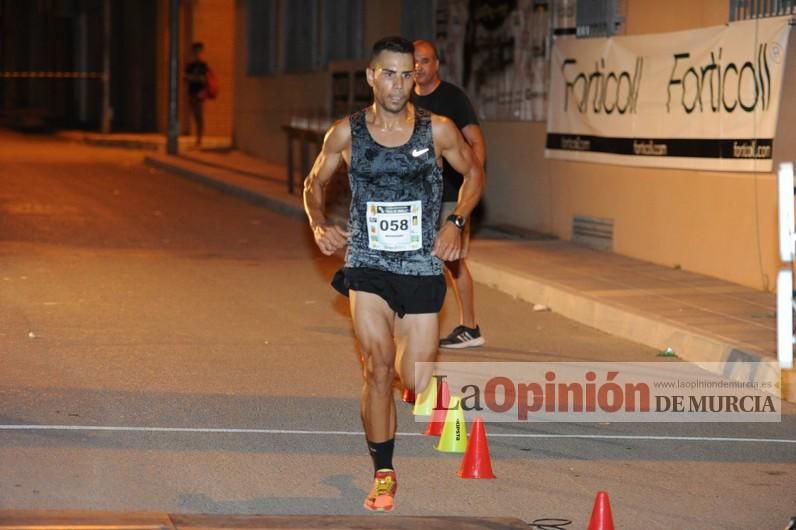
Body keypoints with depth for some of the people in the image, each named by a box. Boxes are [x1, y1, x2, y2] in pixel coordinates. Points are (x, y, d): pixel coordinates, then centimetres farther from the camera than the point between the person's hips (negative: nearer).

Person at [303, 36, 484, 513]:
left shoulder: (438, 130, -4)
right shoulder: (346, 133, -2)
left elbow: (474, 173, 12)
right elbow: (314, 182, 13)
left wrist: (457, 222, -3)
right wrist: (319, 225, -5)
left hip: (422, 266, 0)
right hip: (368, 264, 0)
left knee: (416, 382, 3)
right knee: (379, 367, -15)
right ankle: (383, 476, -3)